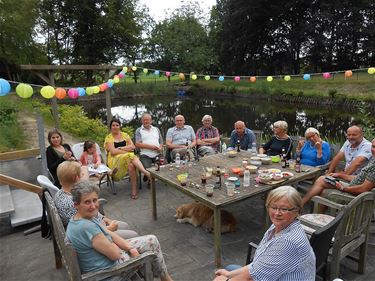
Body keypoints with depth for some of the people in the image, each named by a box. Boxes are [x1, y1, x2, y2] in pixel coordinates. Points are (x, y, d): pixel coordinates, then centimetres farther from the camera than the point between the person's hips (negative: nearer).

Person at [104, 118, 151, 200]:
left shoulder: (125, 135, 17)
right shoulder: (109, 137, 7)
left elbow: (132, 146, 6)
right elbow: (113, 151, -7)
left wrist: (120, 148, -4)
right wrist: (127, 149, -5)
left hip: (129, 156, 2)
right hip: (115, 160, -2)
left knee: (131, 165, -36)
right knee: (131, 156, -36)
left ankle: (134, 190, -40)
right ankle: (147, 173, -44)